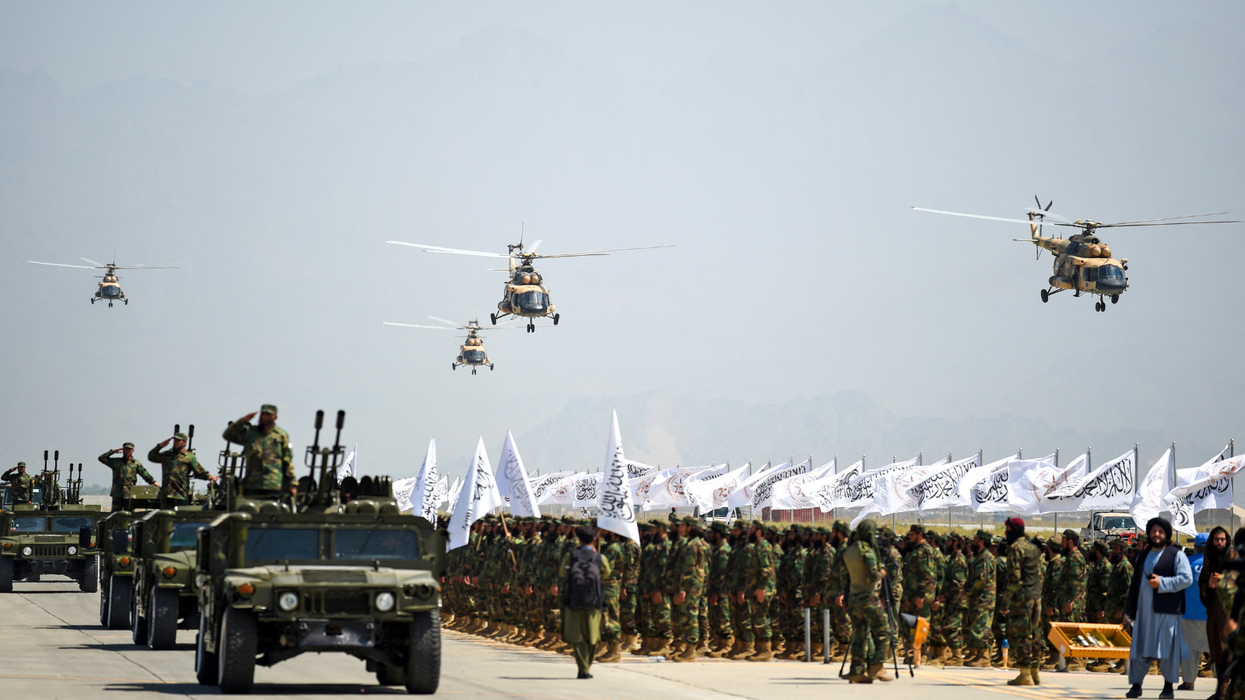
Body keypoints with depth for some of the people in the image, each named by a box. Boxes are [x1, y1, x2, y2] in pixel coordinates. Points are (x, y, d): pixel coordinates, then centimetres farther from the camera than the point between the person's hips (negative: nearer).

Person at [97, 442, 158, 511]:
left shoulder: (136, 463, 10)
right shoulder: (116, 461, 12)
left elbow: (145, 474, 3)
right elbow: (101, 458, 11)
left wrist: (153, 482, -10)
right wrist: (113, 451, 6)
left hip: (130, 495, 0)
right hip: (117, 494, 0)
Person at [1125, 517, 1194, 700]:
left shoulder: (1176, 555, 0)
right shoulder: (1143, 555, 19)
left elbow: (1186, 579, -11)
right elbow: (1135, 582, 21)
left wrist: (1162, 583, -17)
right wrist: (1129, 609, 17)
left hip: (1166, 610, -5)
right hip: (1143, 610, 5)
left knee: (1167, 648, -2)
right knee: (1139, 648, 4)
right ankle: (1136, 684, 9)